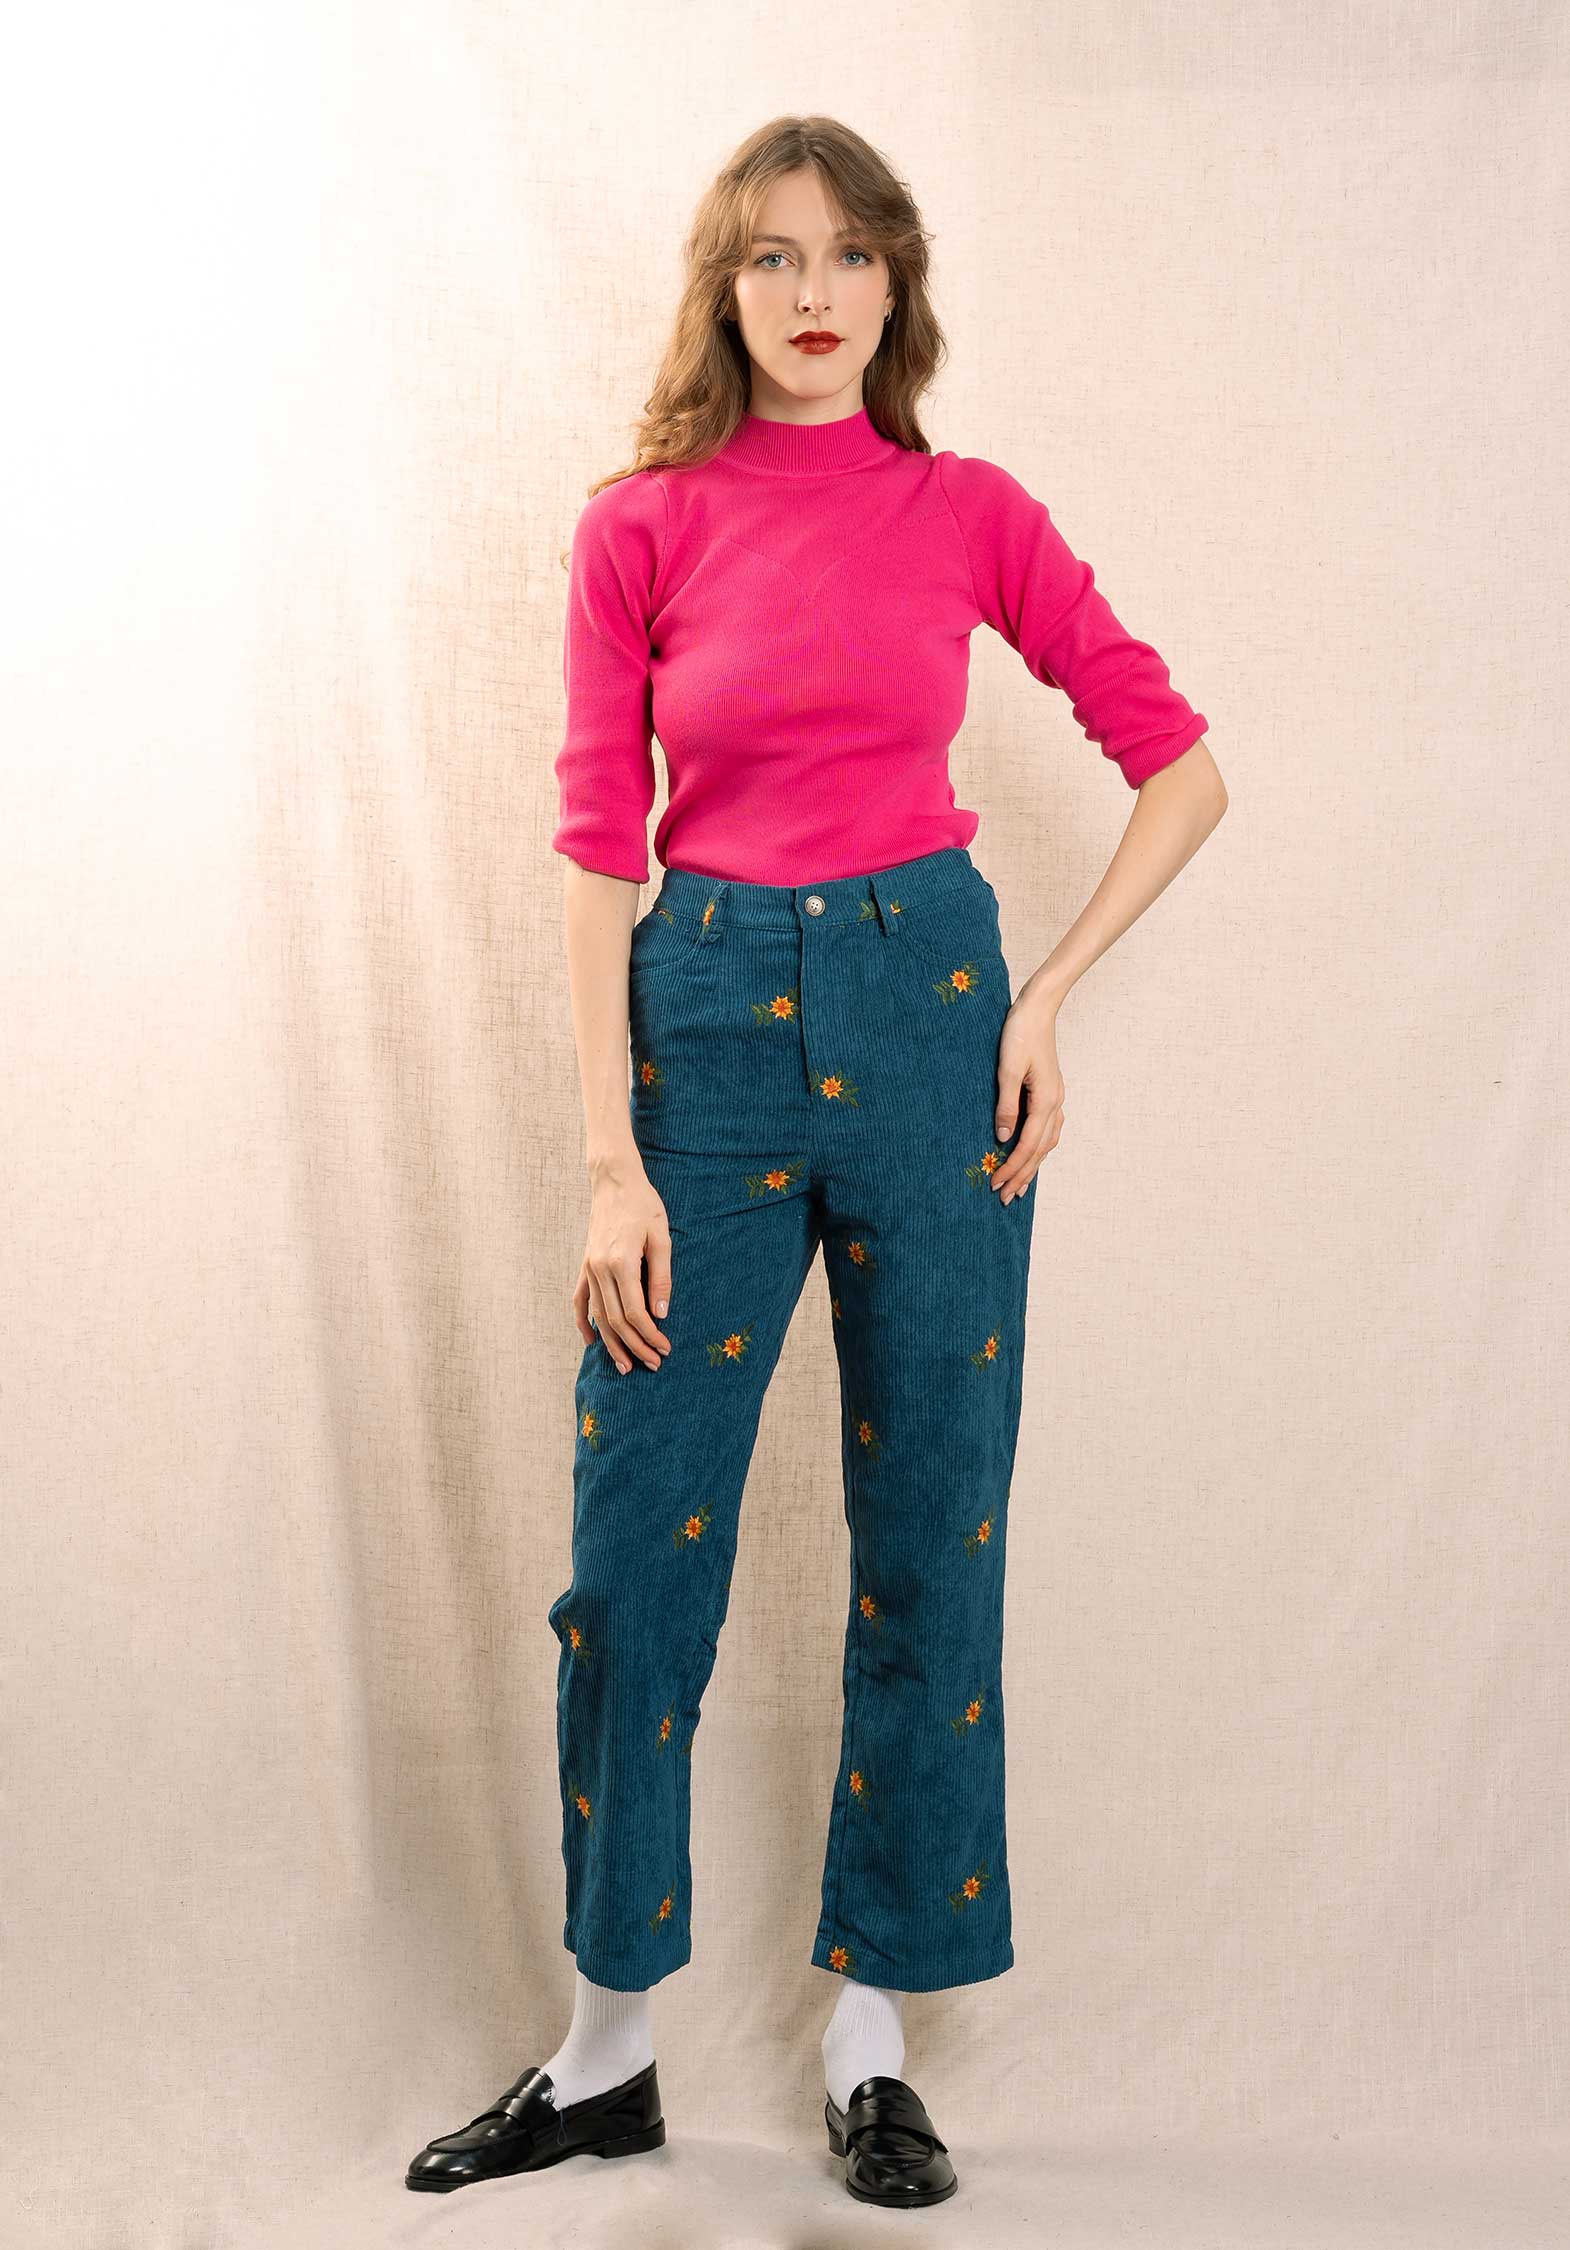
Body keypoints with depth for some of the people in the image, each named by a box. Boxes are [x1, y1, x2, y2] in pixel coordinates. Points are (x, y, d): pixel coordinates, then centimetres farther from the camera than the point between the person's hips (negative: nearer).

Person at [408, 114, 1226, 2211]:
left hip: (924, 999, 1)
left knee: (930, 1536, 6)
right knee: (634, 1547, 3)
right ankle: (609, 2049, 22)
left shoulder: (972, 514, 4)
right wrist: (613, 1160, -7)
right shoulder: (643, 526, 2)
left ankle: (873, 2033, 24)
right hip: (711, 1009, 0)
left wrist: (1047, 997, -2)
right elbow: (597, 847, -1)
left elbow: (1183, 767, 8)